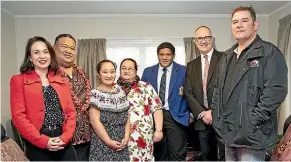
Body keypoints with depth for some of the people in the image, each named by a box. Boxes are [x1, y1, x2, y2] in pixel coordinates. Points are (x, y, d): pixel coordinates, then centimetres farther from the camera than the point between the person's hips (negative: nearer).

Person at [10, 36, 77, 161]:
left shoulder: (62, 81, 10)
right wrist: (43, 141, -12)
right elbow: (18, 116, -6)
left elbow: (71, 112, 6)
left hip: (64, 144, 3)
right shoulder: (18, 80, 1)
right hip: (37, 146, -2)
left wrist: (65, 137, -8)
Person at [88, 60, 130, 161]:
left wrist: (126, 137, -3)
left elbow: (127, 117, 8)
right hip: (102, 143, -4)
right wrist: (109, 141, -14)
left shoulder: (120, 91, 8)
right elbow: (94, 121, -14)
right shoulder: (95, 94, -8)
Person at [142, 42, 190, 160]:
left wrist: (189, 113, -8)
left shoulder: (184, 71, 0)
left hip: (175, 116, -2)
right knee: (158, 153, 15)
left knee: (177, 154, -2)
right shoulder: (148, 71, 7)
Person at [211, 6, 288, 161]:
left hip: (250, 135, -6)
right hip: (228, 132, 7)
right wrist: (216, 116, 7)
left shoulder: (270, 52, -7)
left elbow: (276, 90, -17)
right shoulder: (227, 56, 14)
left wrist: (252, 123, -20)